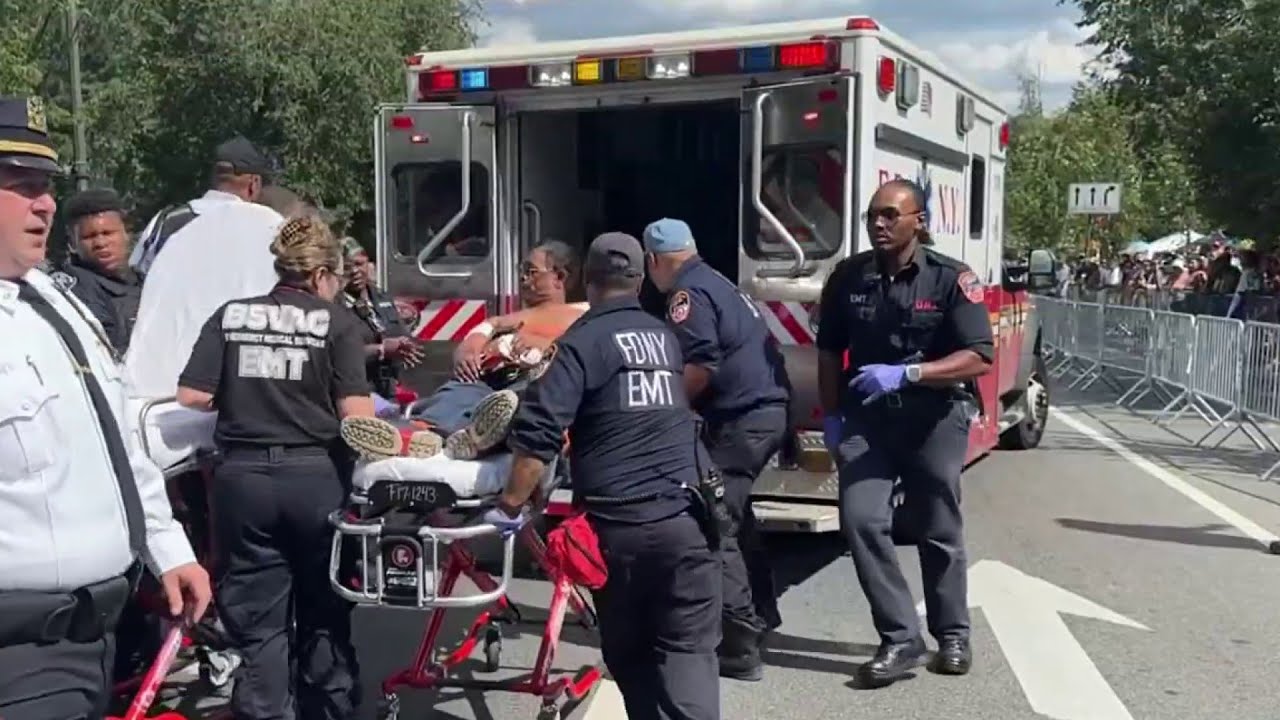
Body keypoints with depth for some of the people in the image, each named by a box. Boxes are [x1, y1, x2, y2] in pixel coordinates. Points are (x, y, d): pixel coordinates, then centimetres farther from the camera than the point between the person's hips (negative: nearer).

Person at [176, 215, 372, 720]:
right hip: (314, 476, -1)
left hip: (242, 476, 1)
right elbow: (355, 413, -9)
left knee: (257, 625, 8)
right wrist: (377, 413, 12)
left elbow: (191, 397, 0)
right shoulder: (335, 321, -1)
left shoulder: (230, 316, 6)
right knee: (323, 616, 17)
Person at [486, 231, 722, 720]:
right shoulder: (666, 337, 14)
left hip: (619, 524, -3)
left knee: (629, 653, 14)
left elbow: (537, 433, -13)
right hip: (684, 519, 3)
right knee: (689, 651, 2)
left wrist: (511, 505, -2)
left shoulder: (583, 341, -3)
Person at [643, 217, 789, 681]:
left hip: (741, 418, -10)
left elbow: (703, 364, -22)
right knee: (734, 516, 23)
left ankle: (740, 648, -9)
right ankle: (760, 613, 37)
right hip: (767, 409, 10)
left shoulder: (688, 294, -10)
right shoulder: (715, 283, 22)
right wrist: (680, 401, 25)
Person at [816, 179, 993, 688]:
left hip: (934, 418, -2)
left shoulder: (952, 279, -12)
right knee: (861, 520, -12)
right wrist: (831, 415, 5)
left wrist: (905, 373, -27)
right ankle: (901, 638, -1)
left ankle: (952, 634, 30)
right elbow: (829, 351, 9)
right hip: (866, 417, 2)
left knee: (939, 533, 10)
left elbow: (979, 358, -17)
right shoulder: (848, 276, -2)